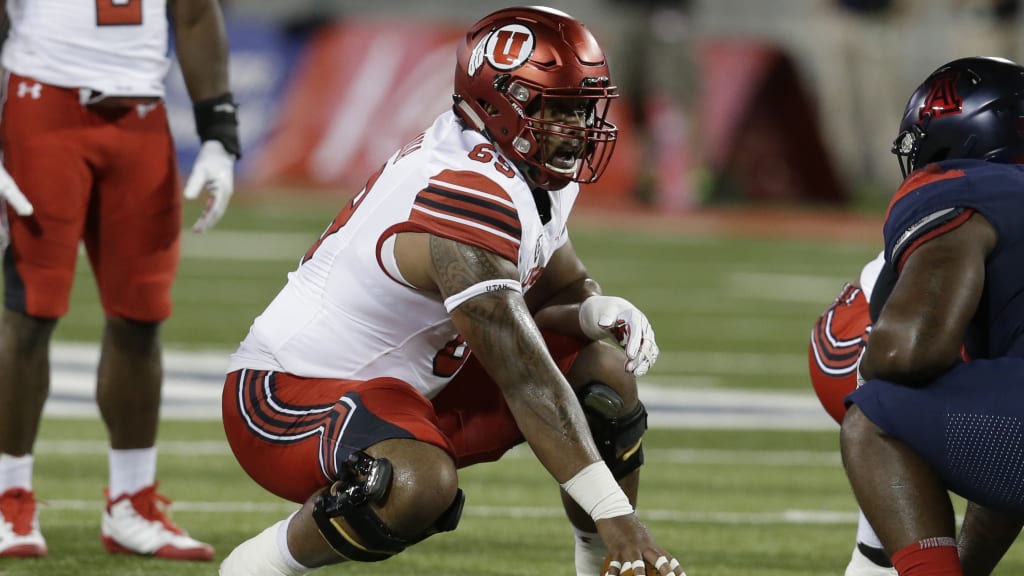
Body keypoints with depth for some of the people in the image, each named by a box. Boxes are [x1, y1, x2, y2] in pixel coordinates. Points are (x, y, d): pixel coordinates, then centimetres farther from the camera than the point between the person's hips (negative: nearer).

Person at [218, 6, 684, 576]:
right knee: (421, 484, -39)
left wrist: (598, 311, -10)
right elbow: (525, 380, -31)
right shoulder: (472, 196, -28)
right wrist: (615, 514, -33)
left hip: (401, 384, 10)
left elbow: (564, 289, 17)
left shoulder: (537, 176, 2)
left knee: (603, 374, -1)